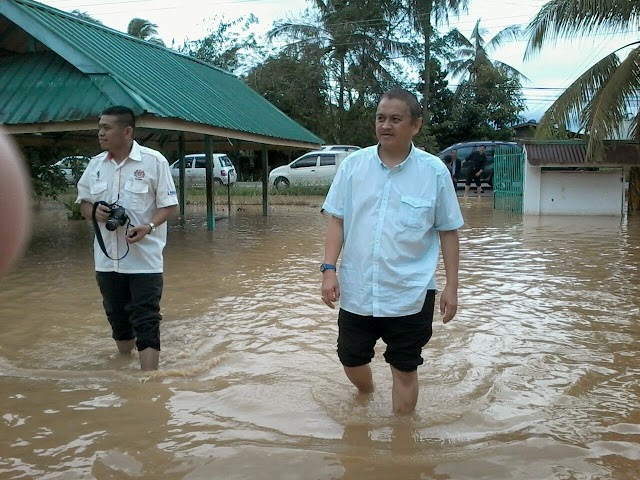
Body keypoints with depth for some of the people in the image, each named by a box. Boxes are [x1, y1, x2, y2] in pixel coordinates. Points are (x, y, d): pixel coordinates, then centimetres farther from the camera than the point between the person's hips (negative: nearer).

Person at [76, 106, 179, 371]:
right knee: (117, 316, 18)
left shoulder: (153, 161, -9)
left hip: (144, 258, -5)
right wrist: (94, 212, -9)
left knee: (146, 320, -5)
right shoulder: (95, 164, 6)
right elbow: (83, 202, 15)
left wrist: (148, 226, -25)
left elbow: (170, 206, -7)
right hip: (107, 258, 5)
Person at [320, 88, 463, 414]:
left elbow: (448, 231, 0)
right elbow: (337, 220, 2)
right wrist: (329, 269, -8)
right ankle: (366, 395, 51)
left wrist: (451, 286, -1)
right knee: (351, 360, 17)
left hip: (410, 296, -2)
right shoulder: (353, 165, -1)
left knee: (404, 370, 9)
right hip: (357, 291, 3)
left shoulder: (434, 171, -6)